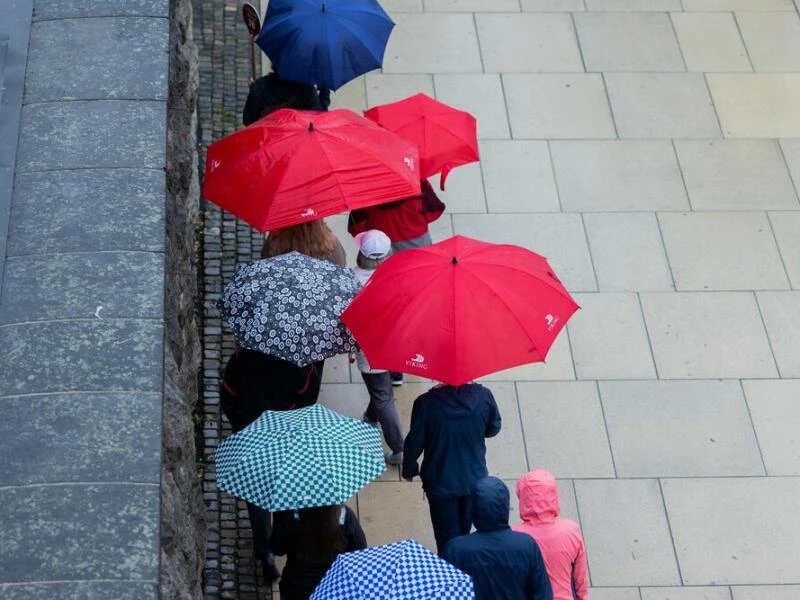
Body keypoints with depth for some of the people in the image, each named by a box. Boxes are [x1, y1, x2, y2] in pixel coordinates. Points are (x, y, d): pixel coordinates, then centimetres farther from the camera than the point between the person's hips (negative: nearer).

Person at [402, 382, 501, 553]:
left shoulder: (426, 403, -24)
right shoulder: (483, 396, -18)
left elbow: (414, 443, -14)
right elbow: (493, 429, 0)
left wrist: (409, 470, 5)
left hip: (440, 483, -3)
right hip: (475, 479, 3)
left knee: (448, 538, 12)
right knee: (463, 531, 25)